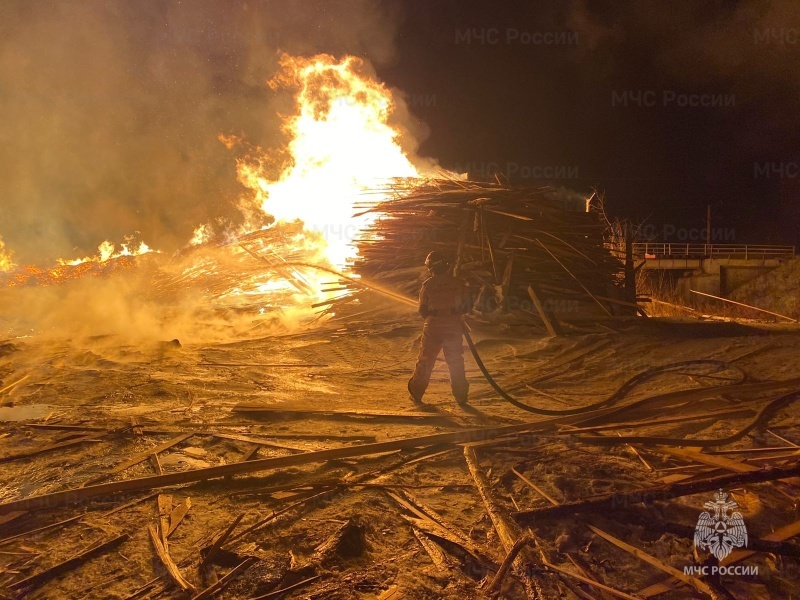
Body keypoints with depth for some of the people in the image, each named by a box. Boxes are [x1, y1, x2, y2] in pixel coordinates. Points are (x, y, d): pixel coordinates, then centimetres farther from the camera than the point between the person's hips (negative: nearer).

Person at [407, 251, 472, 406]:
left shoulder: (428, 285, -9)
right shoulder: (459, 283, -3)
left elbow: (422, 310, -2)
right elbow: (468, 306, 4)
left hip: (433, 327, -1)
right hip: (454, 327, 1)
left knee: (425, 361, 12)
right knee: (456, 362, 13)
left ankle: (416, 393, 19)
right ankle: (460, 395, 15)